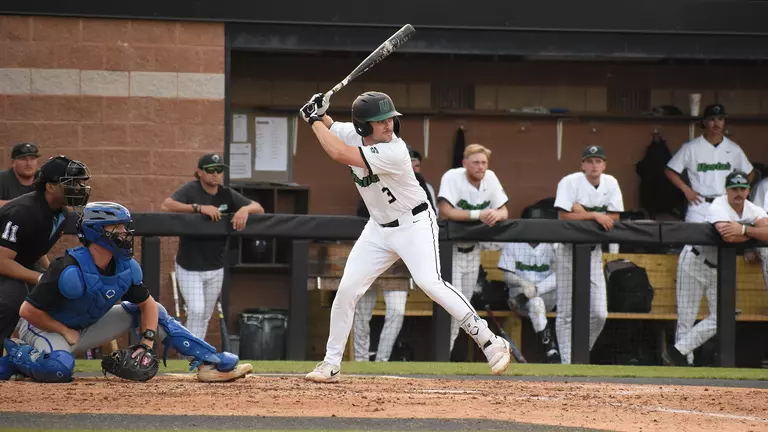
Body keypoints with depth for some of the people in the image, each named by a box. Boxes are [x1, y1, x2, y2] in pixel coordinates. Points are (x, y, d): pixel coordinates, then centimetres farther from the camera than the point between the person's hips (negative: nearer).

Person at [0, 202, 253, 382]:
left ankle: (209, 362, 1)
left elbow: (147, 304, 6)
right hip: (46, 329, -8)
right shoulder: (70, 271, -31)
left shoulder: (126, 268, -9)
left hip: (87, 329, 8)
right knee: (59, 368, -42)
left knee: (150, 312, 2)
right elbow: (28, 311, -29)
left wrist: (147, 342, -9)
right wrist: (67, 333, -19)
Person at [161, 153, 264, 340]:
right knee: (196, 310, -15)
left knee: (205, 317, 12)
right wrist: (199, 208, -38)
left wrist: (245, 209, -22)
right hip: (189, 268, -5)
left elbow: (259, 208, 2)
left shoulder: (227, 194, 1)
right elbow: (166, 205, -30)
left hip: (215, 269, 5)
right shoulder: (191, 190, -13)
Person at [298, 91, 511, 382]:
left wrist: (314, 120, -24)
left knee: (429, 282, -26)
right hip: (379, 229, 7)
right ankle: (331, 364, 11)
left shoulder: (393, 152, -30)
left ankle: (489, 341, -19)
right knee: (347, 289, 0)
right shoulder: (351, 134, -9)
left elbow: (339, 154, -36)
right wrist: (318, 114, -11)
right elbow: (327, 127, 13)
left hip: (414, 224, -7)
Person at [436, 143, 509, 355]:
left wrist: (496, 215, -24)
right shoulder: (452, 177, -19)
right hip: (450, 248, -6)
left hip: (472, 250, 6)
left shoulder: (490, 178, -2)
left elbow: (504, 212, 1)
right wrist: (478, 214, -33)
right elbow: (445, 211, -29)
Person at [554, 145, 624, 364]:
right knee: (566, 313, -2)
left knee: (599, 313, -2)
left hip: (594, 252, 4)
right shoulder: (570, 182, -11)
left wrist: (583, 213, -14)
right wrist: (594, 215, -20)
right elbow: (564, 216, -20)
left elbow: (613, 219, -3)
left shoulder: (610, 183, 2)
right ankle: (567, 361, 5)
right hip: (569, 251, -4)